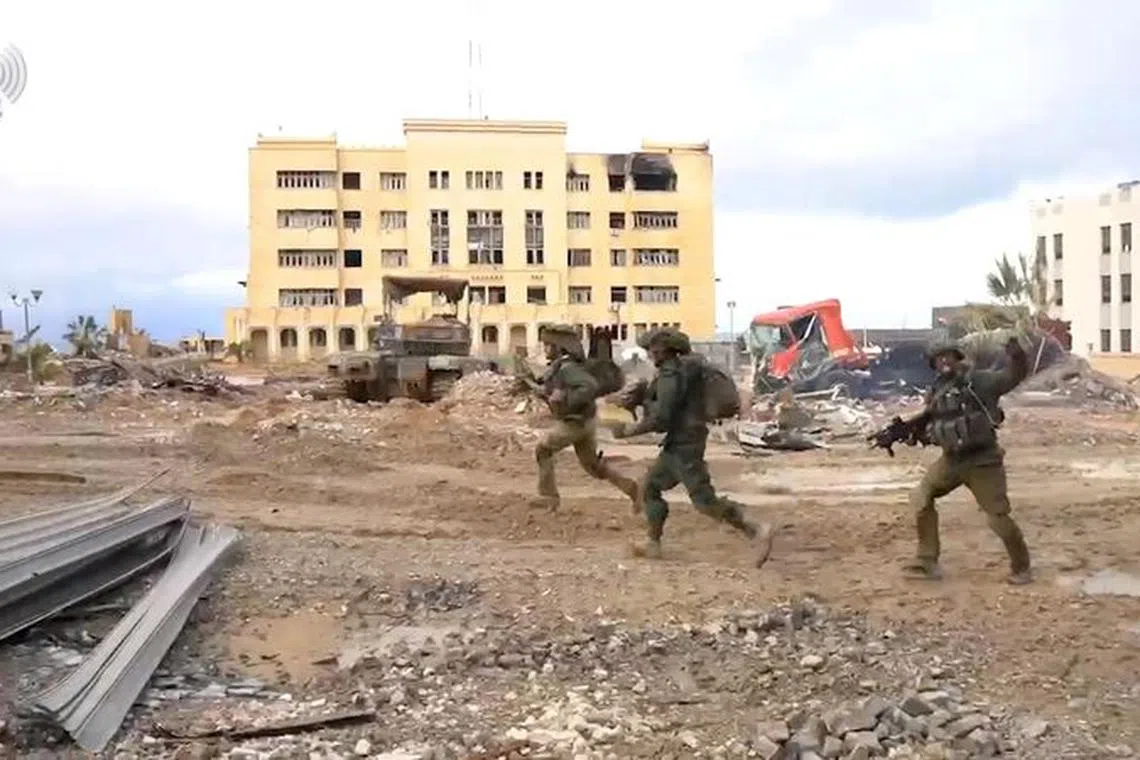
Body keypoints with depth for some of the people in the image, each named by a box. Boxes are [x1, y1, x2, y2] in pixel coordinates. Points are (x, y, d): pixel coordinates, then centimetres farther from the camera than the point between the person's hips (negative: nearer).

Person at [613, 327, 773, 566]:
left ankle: (756, 532, -11)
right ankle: (653, 544, 19)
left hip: (684, 445, -10)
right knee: (650, 487, 15)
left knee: (704, 499, -10)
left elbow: (661, 419, -22)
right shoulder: (682, 369, 13)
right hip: (678, 444, 10)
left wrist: (630, 430, -11)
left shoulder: (671, 375, -17)